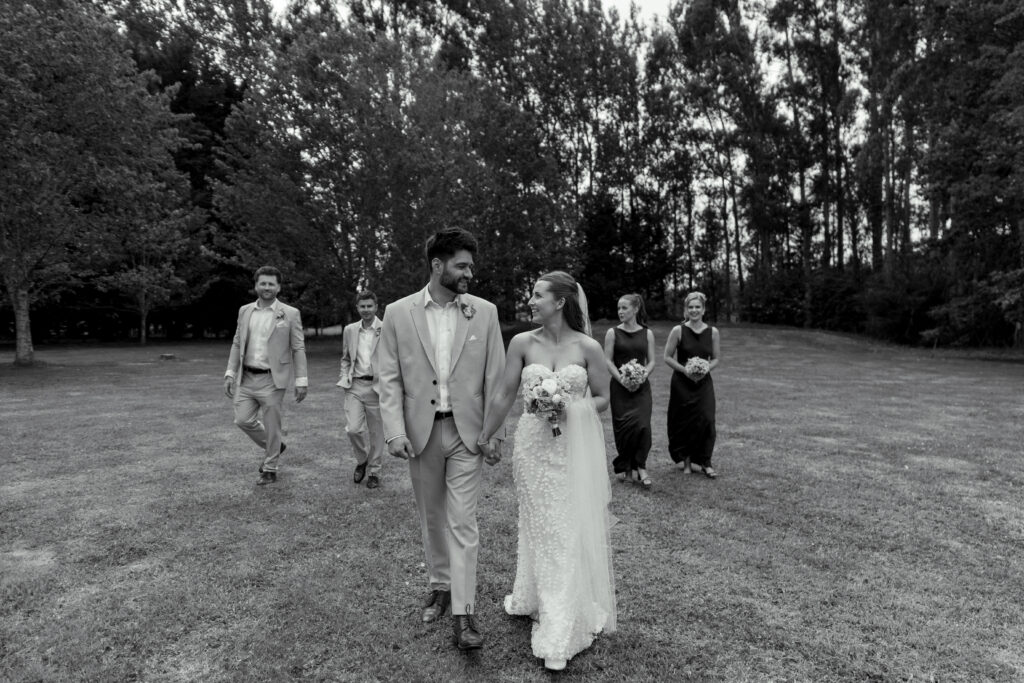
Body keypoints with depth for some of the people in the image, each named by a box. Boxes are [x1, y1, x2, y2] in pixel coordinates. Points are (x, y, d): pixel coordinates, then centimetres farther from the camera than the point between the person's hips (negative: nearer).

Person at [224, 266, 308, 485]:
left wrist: (301, 381, -10)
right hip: (246, 377, 5)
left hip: (272, 379, -4)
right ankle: (274, 447, 31)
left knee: (271, 426, 2)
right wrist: (230, 373, 5)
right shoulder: (245, 311, 9)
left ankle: (270, 470, 21)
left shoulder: (290, 314, -5)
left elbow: (298, 349, -5)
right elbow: (237, 344, 13)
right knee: (243, 420, 5)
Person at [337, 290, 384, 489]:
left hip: (377, 386, -3)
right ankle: (361, 461, 22)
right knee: (353, 428, -6)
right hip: (354, 385, 3)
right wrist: (345, 377, 6)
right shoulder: (349, 330, 11)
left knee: (376, 432, 6)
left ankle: (373, 471, 23)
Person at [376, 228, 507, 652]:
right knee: (431, 517, 16)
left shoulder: (485, 312, -2)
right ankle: (440, 586, 36)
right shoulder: (398, 313, -2)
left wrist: (495, 432, -3)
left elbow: (495, 377, 0)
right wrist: (394, 431, -10)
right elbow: (389, 377, -2)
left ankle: (463, 613, 10)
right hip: (420, 431, 1)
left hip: (466, 431, -1)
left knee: (463, 522, 0)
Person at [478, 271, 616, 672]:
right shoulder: (522, 343, -3)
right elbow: (505, 395, 2)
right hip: (534, 446, 1)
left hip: (577, 447, -1)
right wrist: (482, 440, 4)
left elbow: (602, 399, 2)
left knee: (574, 530, 6)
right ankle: (541, 602, 34)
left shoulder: (587, 347, -6)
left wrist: (571, 407, -16)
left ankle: (571, 618, 24)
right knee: (541, 529, 12)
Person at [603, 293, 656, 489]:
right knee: (624, 427, 1)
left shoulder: (647, 333, 6)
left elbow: (651, 361, 6)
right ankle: (625, 467, 17)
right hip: (620, 387, -1)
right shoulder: (613, 333, 1)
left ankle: (639, 466, 1)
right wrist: (621, 379, -15)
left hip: (641, 386, 1)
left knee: (642, 425, -11)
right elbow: (608, 360, -3)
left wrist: (643, 376, -12)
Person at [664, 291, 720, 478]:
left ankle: (704, 462, 7)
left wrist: (706, 369, -11)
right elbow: (667, 357, -2)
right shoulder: (678, 331, -5)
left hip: (704, 383, 2)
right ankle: (683, 458, 23)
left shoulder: (712, 332, 1)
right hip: (682, 383, -1)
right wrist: (684, 370, -15)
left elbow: (716, 359, 8)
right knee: (683, 421, 4)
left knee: (706, 420, -6)